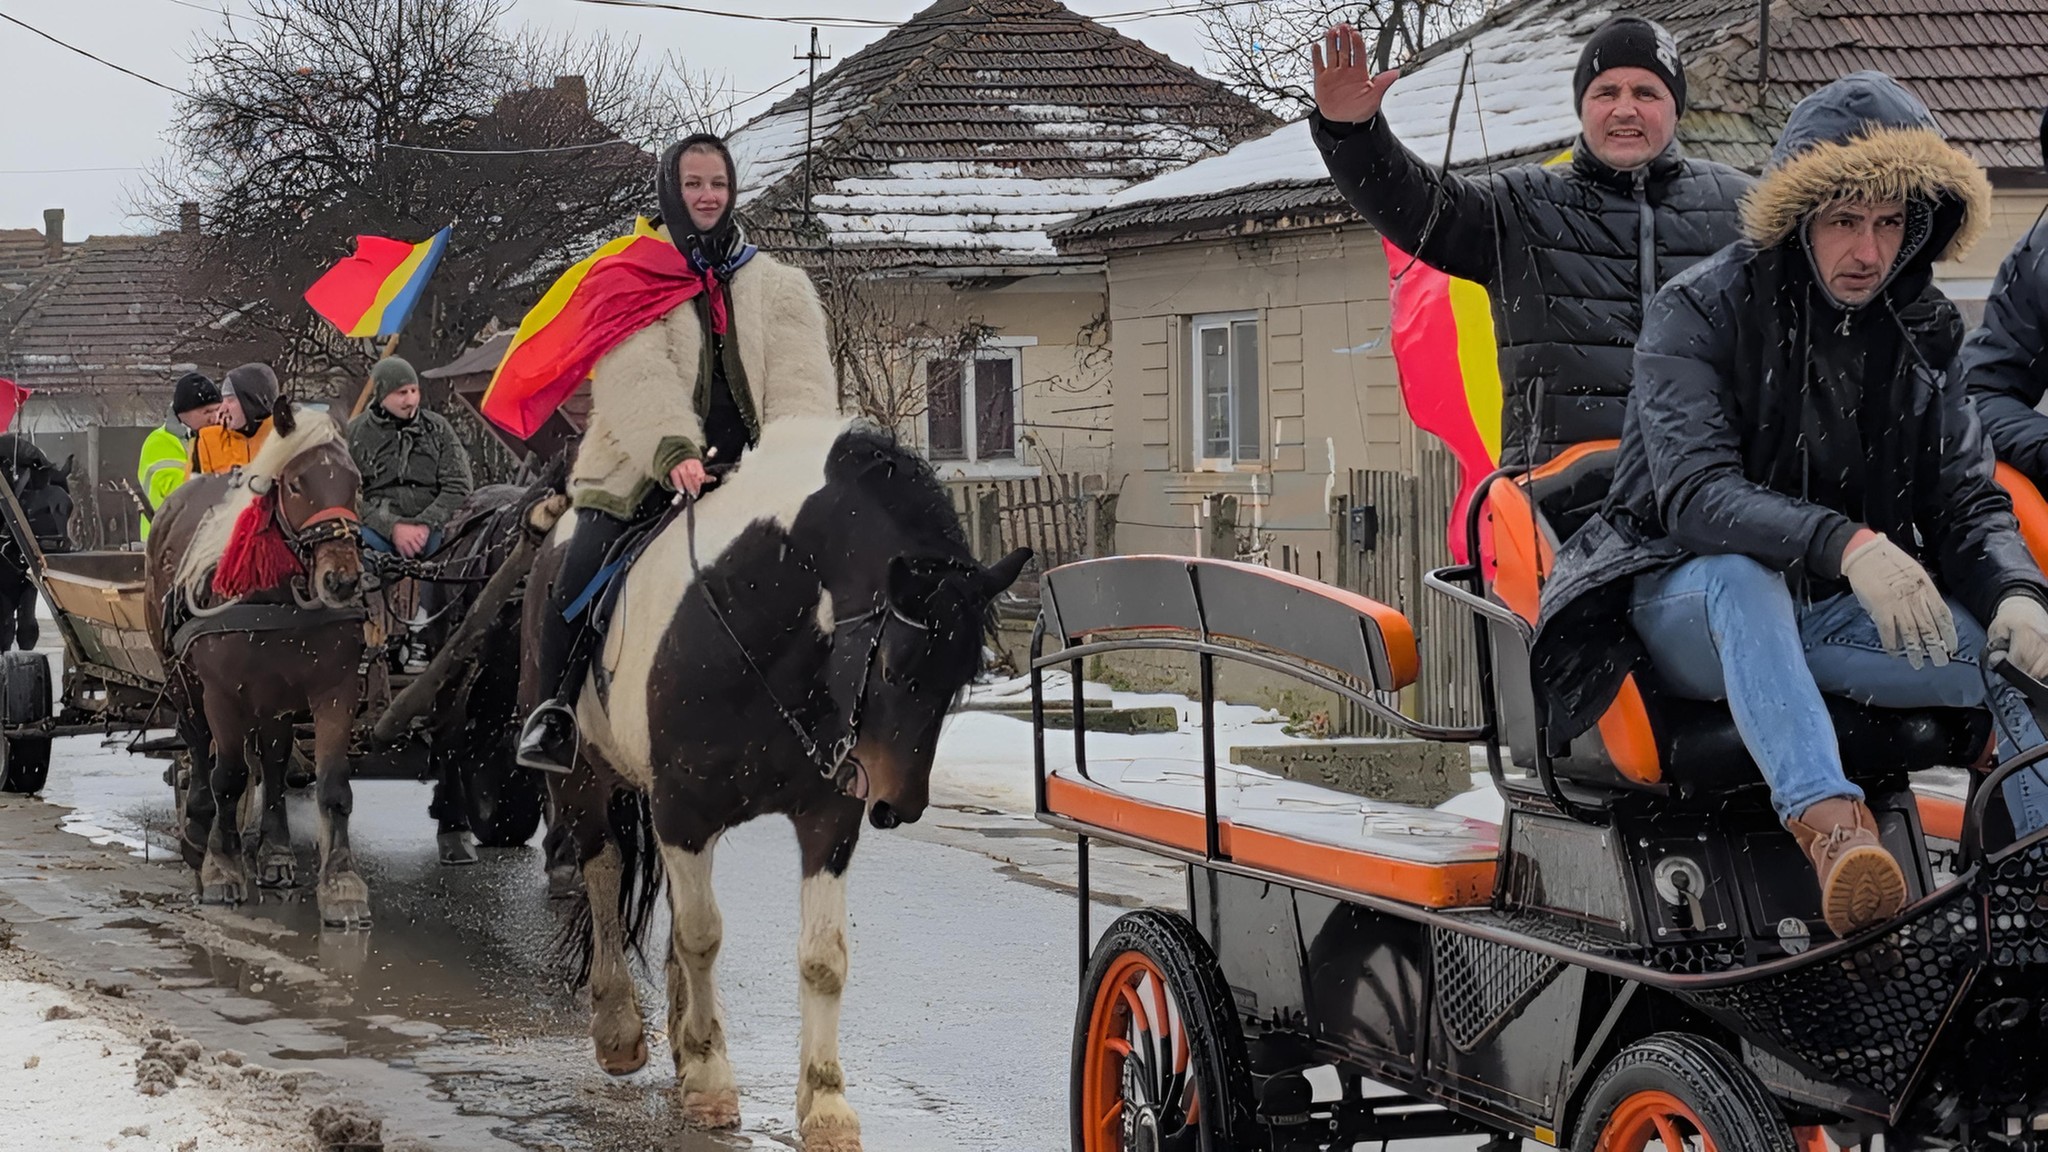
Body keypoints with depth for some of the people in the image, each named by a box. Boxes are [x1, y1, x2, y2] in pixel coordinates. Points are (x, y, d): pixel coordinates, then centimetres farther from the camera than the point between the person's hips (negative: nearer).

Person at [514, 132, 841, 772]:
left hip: (741, 473, 3)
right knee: (580, 576, -20)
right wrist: (672, 449, -29)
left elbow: (800, 377, 0)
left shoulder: (779, 286, 15)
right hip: (642, 475, -2)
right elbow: (636, 373, -11)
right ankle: (556, 707, 0)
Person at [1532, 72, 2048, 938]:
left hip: (1833, 613, 5)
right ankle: (1829, 824, -58)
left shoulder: (1917, 337, 6)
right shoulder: (1699, 312, -10)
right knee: (1740, 574, -39)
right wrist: (1845, 544, -40)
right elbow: (1693, 492, -24)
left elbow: (1968, 499, 0)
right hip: (1687, 607, -5)